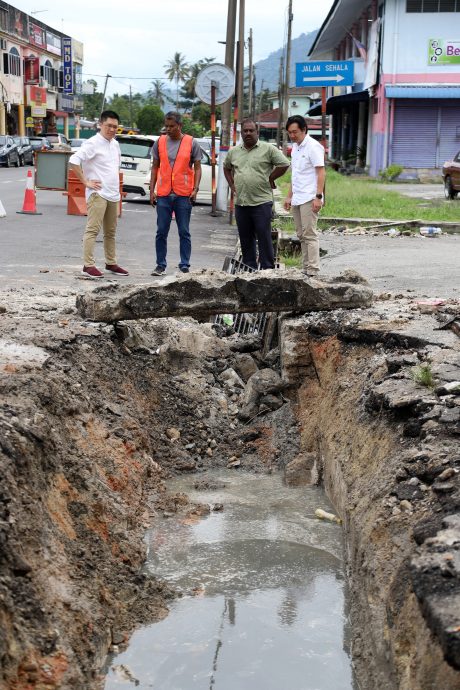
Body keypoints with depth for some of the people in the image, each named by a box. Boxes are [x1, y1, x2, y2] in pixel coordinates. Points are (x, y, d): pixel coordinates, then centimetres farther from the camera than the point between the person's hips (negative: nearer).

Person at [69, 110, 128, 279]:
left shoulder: (115, 144, 14)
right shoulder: (92, 143, -11)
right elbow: (73, 162, -20)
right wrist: (86, 182, -17)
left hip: (113, 195, 8)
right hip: (98, 194, -8)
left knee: (111, 232, 15)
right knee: (93, 230, -12)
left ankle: (111, 264, 24)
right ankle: (88, 265, -13)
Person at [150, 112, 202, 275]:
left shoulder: (191, 143, 1)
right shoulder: (159, 142, 7)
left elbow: (197, 168, 3)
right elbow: (155, 167, 11)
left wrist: (195, 189, -8)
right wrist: (152, 190, 4)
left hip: (184, 195, -2)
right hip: (163, 194, 2)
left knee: (184, 232, 4)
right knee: (161, 232, 4)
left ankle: (184, 266, 10)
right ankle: (161, 265, 12)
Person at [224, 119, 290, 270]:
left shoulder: (268, 149, -2)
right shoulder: (233, 152, 13)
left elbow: (284, 164, -2)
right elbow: (226, 168, 28)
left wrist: (270, 179, 0)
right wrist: (232, 185, 16)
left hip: (262, 202, -5)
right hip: (240, 202, 5)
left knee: (264, 239, -4)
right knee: (246, 240, 11)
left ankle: (267, 269, 1)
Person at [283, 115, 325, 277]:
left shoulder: (313, 146, -9)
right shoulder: (295, 147, 17)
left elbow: (321, 172, -14)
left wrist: (318, 197, -21)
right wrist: (289, 196, 21)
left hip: (309, 199, -9)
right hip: (297, 200, 9)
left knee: (309, 235, -9)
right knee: (301, 236, 10)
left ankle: (313, 271, -9)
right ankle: (305, 269, 14)